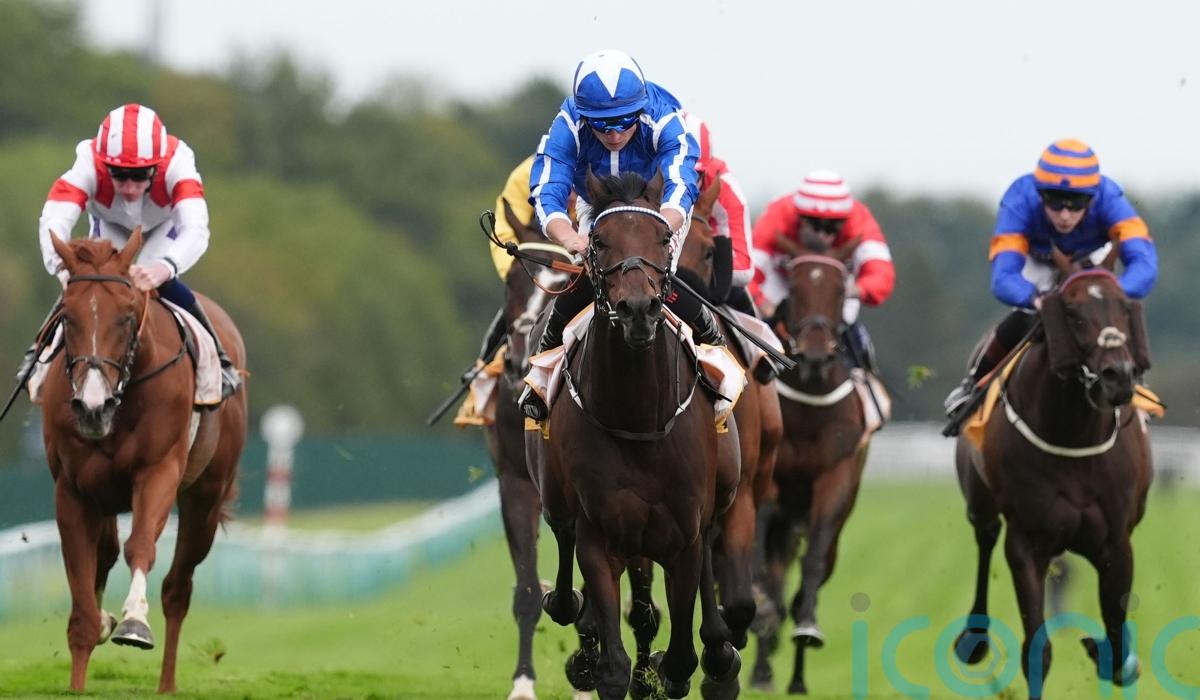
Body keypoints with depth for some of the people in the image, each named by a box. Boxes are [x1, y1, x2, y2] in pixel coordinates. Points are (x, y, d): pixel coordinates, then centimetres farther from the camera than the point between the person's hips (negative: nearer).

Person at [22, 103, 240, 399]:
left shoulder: (177, 165, -44)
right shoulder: (88, 166, -42)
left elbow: (196, 230, -57)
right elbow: (53, 221, -54)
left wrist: (164, 268, -77)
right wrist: (63, 267, -75)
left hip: (164, 228, -1)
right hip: (110, 227, 1)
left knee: (163, 285, -24)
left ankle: (218, 360, -6)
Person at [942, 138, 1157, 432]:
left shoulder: (1108, 199, -41)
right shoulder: (1021, 201, -42)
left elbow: (1144, 264, -52)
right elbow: (1003, 278, -50)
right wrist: (1037, 299, -72)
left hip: (1090, 259, 1)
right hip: (1038, 264, -1)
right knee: (1025, 320, -23)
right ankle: (975, 384, 2)